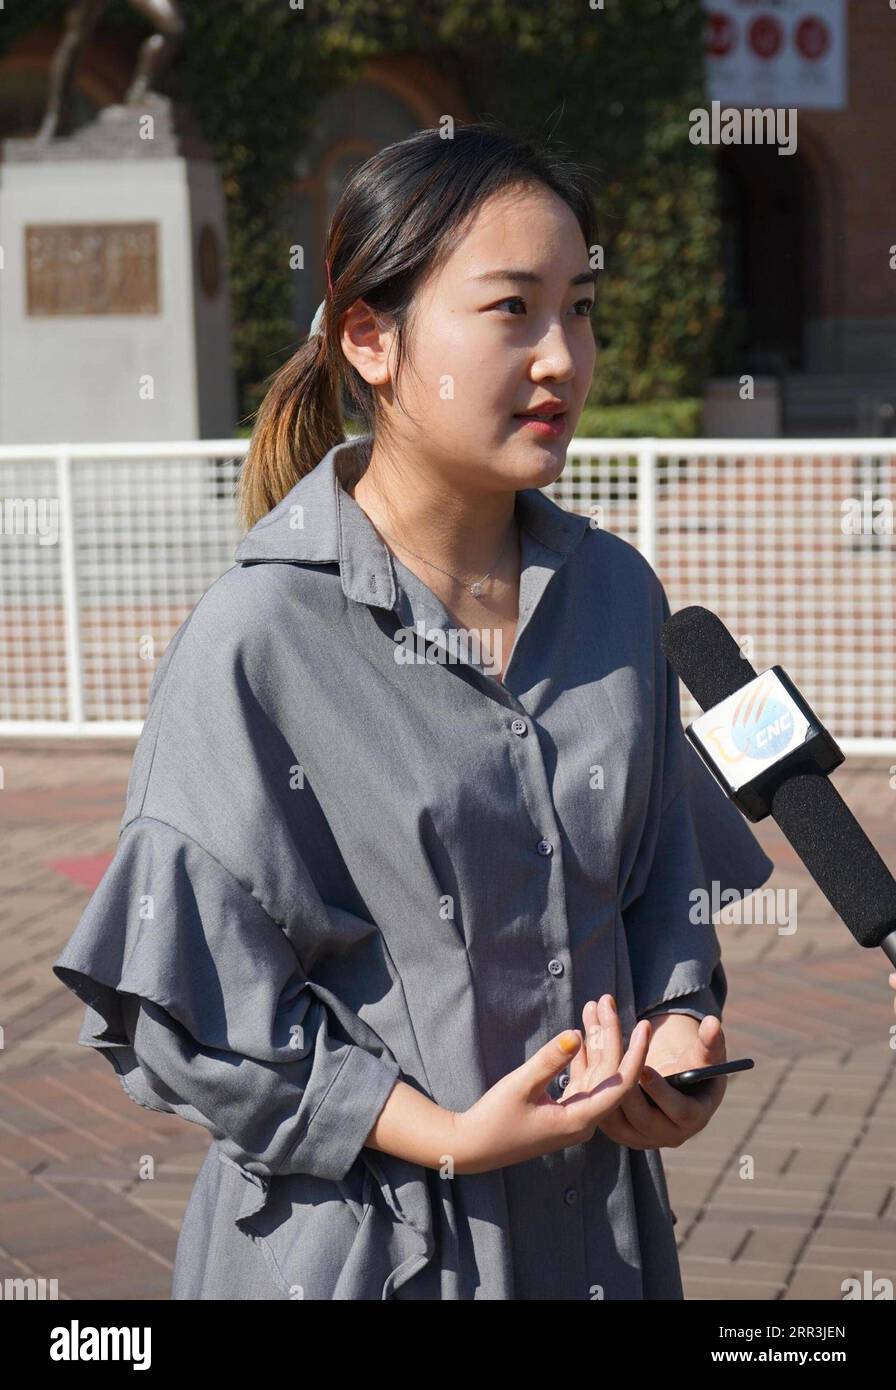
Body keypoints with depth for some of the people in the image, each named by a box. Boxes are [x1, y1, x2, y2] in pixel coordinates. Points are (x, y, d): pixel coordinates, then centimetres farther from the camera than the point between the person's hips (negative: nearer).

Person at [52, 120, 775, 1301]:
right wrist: (448, 1134, -19)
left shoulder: (616, 593, 1)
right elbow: (178, 1014, -14)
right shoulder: (261, 637, -16)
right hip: (359, 1241, -5)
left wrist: (680, 1035, -7)